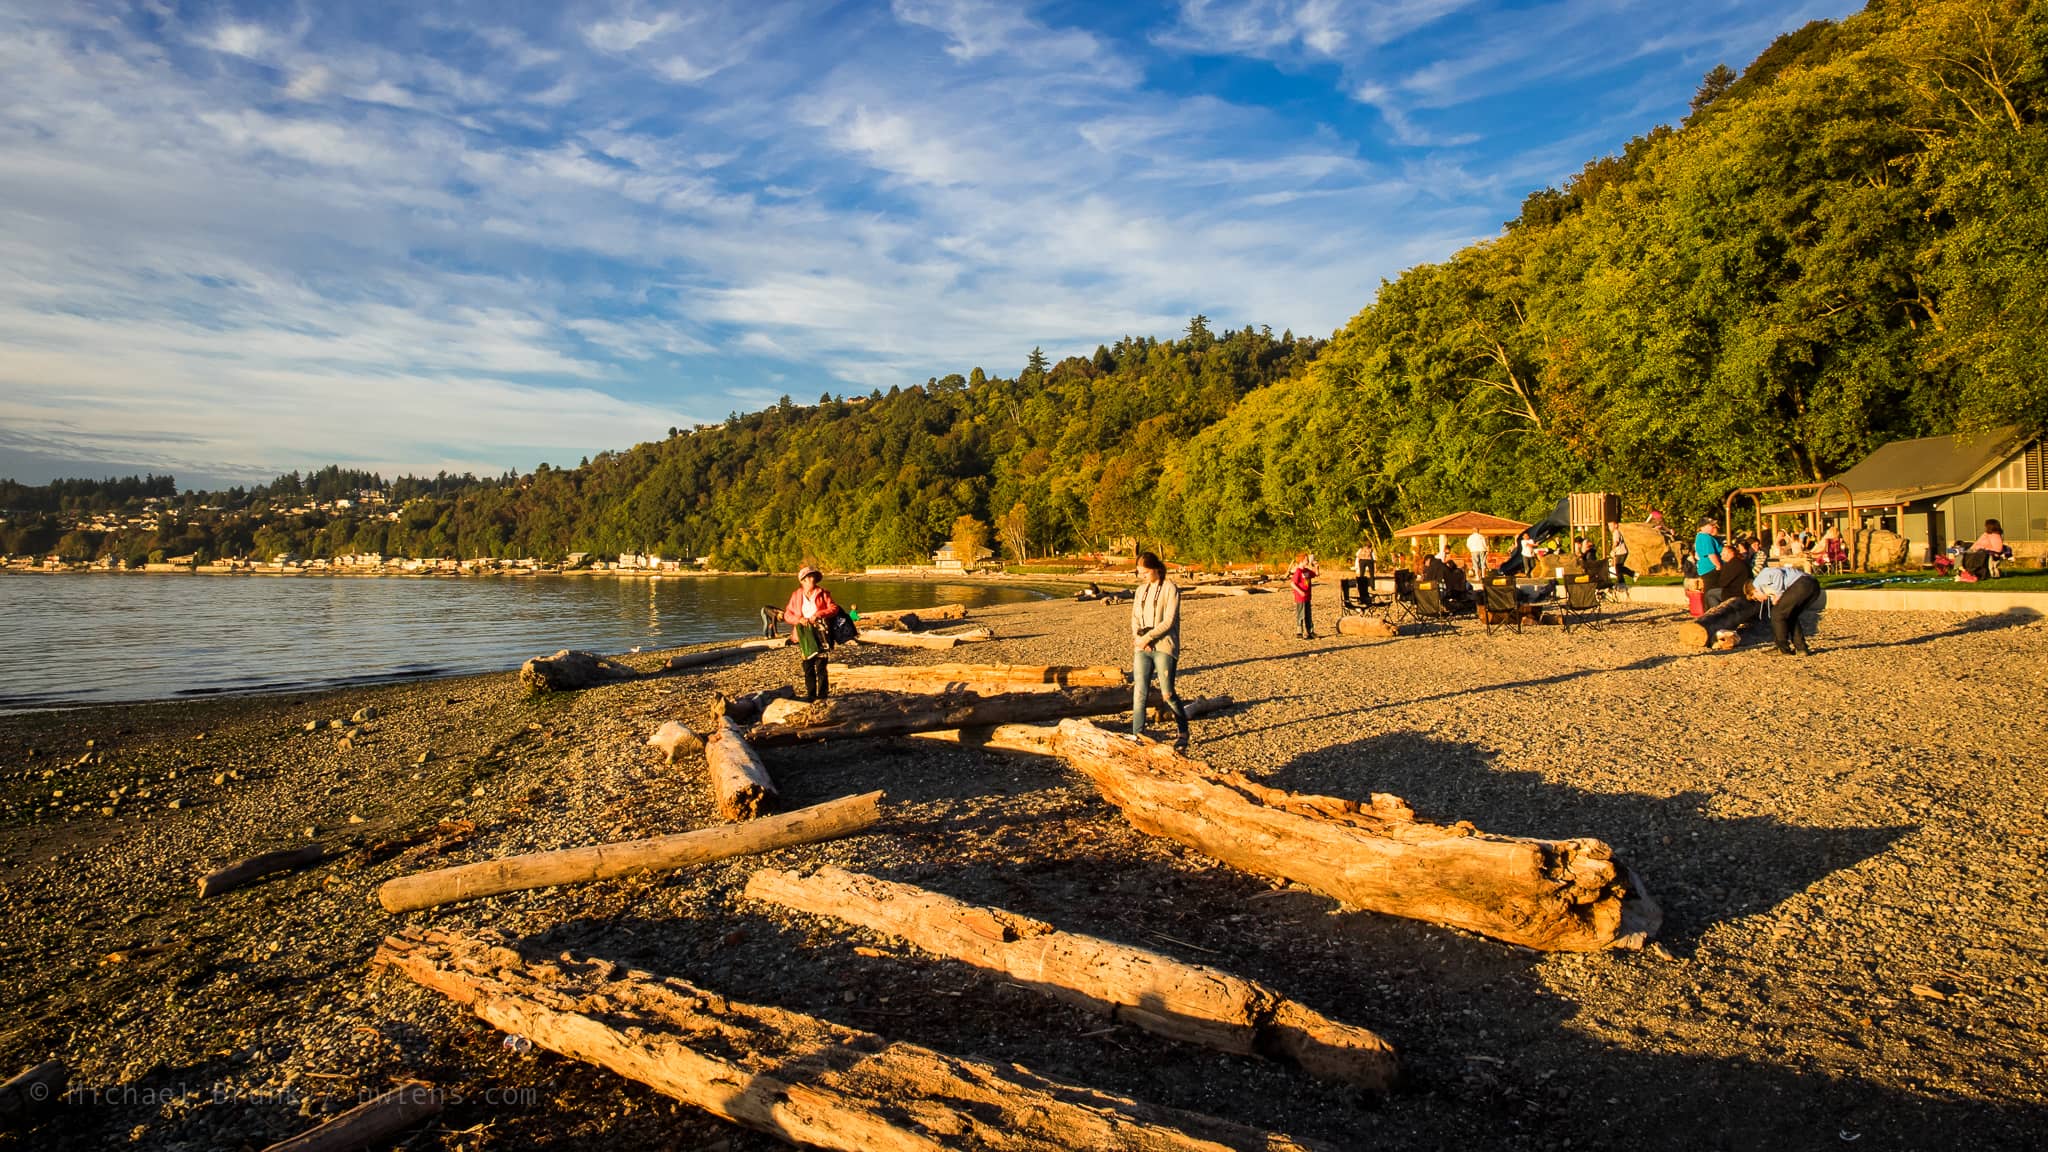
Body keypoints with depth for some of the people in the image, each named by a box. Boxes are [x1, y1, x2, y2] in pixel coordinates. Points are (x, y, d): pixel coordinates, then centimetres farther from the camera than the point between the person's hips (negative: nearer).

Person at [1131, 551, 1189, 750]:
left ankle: (1183, 733, 19)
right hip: (1142, 647, 6)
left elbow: (1169, 621, -13)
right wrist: (1137, 637, -5)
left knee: (1167, 694, -1)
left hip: (1163, 647, -5)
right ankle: (1137, 736, 3)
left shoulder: (1170, 589, -6)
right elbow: (1135, 617, 13)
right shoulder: (1141, 589, 13)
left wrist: (1147, 637, -14)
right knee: (1138, 693, -1)